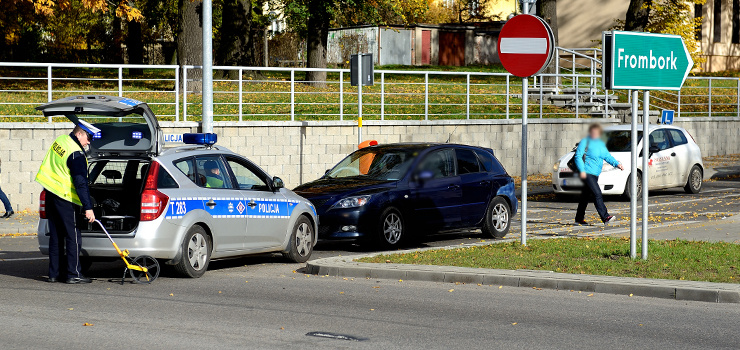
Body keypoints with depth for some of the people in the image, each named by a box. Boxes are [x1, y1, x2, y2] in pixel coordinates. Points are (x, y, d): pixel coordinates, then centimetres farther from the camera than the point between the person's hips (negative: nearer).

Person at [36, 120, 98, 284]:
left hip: (51, 194, 9)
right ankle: (73, 274, -3)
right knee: (73, 236, -3)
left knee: (56, 236, 12)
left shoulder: (60, 141, 7)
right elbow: (80, 184, -23)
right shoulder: (76, 155, -20)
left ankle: (54, 273, 15)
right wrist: (88, 208, -23)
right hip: (65, 199, -9)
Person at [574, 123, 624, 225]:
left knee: (586, 196, 14)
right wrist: (582, 170, -20)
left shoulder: (600, 144, 17)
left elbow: (607, 156, 15)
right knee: (597, 194, -17)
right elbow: (578, 156, -9)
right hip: (587, 173, -8)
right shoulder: (585, 142, -4)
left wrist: (617, 164, -1)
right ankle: (605, 218, -23)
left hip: (595, 174, 8)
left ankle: (579, 219, 23)